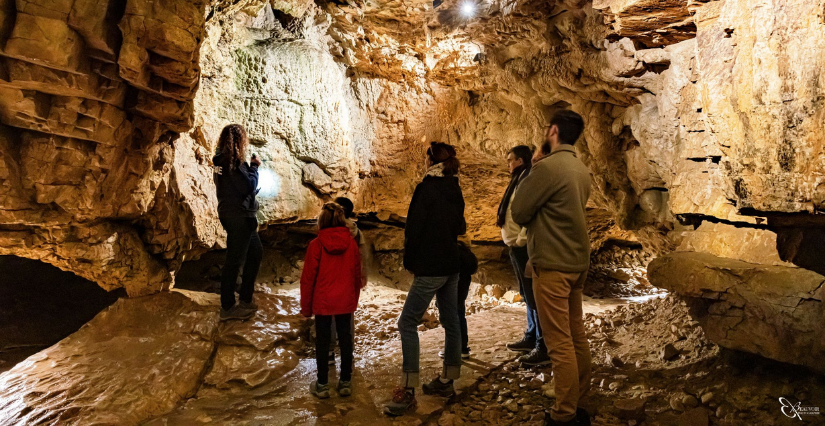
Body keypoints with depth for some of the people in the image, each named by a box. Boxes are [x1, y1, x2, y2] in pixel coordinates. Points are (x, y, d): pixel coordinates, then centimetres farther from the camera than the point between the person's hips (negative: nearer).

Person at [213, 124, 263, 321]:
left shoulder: (222, 160, 10)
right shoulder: (233, 162, -19)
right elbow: (249, 186, -20)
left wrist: (250, 167, 6)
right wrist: (254, 167, -7)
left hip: (240, 215, 10)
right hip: (238, 216, -10)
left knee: (256, 251, 18)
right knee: (235, 260, -1)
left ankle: (245, 300, 27)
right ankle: (228, 307, 11)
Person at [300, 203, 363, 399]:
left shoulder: (316, 245, -12)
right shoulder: (351, 243, -3)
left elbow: (308, 278, -8)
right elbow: (357, 274, 4)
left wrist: (305, 307, 2)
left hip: (322, 302, -2)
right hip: (346, 302, 3)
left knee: (322, 341, 10)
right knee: (345, 339, 13)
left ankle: (322, 385, 19)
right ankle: (345, 382, 22)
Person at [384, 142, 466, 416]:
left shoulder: (426, 188, -12)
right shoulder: (455, 189, 10)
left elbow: (414, 228, -13)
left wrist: (410, 261, 0)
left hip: (430, 268, -8)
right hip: (452, 265, 8)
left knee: (408, 323, -5)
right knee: (450, 322, 12)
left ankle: (408, 390, -7)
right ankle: (447, 381, 22)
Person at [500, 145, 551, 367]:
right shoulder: (519, 180, 18)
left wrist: (521, 239, -20)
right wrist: (515, 241, 14)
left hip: (524, 246, -11)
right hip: (517, 246, 11)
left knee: (533, 295, -8)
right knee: (527, 294, 16)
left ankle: (544, 348, -4)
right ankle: (531, 338, 27)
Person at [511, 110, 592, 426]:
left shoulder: (547, 166, -16)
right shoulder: (581, 169, 10)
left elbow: (519, 212, -9)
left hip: (552, 265, -8)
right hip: (577, 262, 8)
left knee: (559, 342, -2)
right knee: (577, 337, 13)